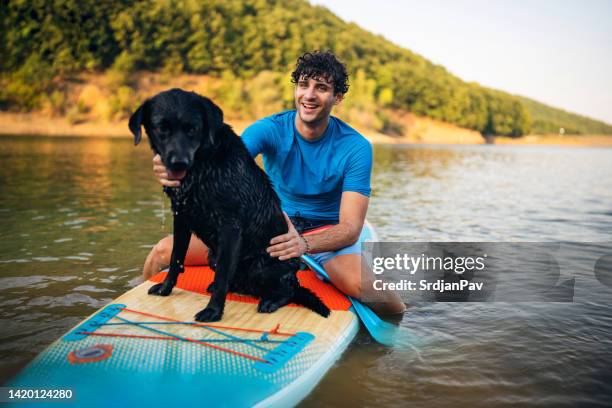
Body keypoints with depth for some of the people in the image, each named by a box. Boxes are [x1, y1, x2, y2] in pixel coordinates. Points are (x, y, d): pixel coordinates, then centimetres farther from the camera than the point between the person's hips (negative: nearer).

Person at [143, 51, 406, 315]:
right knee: (164, 251, -11)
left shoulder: (356, 148, -14)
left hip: (328, 233, -2)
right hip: (270, 224, 2)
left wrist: (304, 244, -42)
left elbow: (351, 227, -21)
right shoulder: (270, 129, -10)